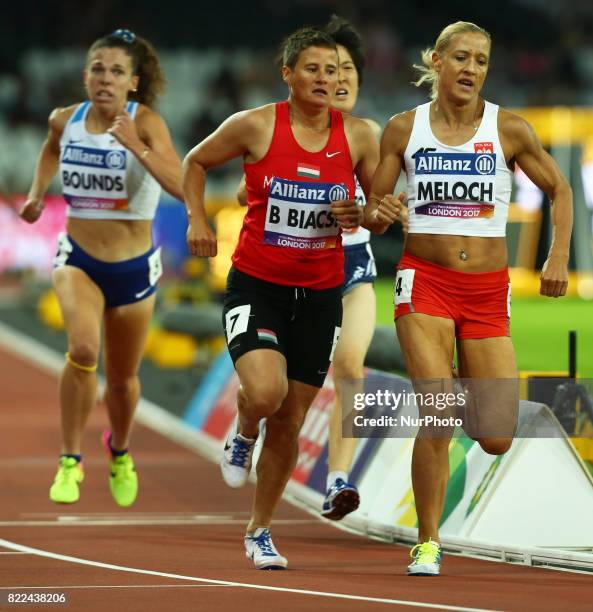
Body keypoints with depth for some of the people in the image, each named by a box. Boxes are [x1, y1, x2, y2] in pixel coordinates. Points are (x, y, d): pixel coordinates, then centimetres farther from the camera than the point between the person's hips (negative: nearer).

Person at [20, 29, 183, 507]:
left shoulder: (145, 122, -15)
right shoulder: (65, 120, -4)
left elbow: (180, 186, -30)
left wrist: (136, 146, -38)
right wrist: (37, 192, 15)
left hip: (135, 268, 0)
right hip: (78, 260, 0)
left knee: (122, 378, 16)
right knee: (83, 349, -29)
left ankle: (119, 450, 49)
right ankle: (70, 461, -14)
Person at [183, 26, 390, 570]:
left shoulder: (358, 137, -1)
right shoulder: (255, 126, -7)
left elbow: (384, 211, 9)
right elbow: (196, 162, 10)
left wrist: (362, 216, -13)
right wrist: (196, 219, -3)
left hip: (320, 294, 3)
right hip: (255, 285, -3)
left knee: (289, 423, 8)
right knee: (265, 391, -27)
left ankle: (260, 530, 27)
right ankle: (243, 434, 11)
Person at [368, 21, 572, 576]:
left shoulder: (508, 129, -1)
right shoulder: (404, 129, 1)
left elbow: (559, 189, 11)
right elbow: (373, 208, 8)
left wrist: (558, 257, -1)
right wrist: (380, 213, -16)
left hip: (488, 288, 1)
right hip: (425, 280, -1)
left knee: (497, 440, -2)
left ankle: (469, 384, 35)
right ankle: (427, 543, -3)